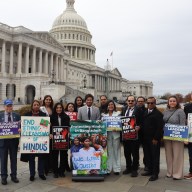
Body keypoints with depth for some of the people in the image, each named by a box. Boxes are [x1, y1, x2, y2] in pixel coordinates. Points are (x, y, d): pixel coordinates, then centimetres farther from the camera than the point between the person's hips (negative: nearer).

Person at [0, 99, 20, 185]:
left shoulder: (17, 116, 4)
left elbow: (20, 126, 4)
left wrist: (20, 129, -16)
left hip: (13, 140, 1)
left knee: (14, 159, 10)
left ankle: (14, 176, 23)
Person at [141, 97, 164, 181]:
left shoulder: (158, 114, -9)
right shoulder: (145, 113, 12)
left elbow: (160, 127, -13)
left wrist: (156, 138, -16)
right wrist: (143, 136, 4)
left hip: (154, 139, -6)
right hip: (146, 138, 7)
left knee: (155, 156, 3)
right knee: (147, 155, 13)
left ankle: (155, 173, 12)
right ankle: (150, 170, 27)